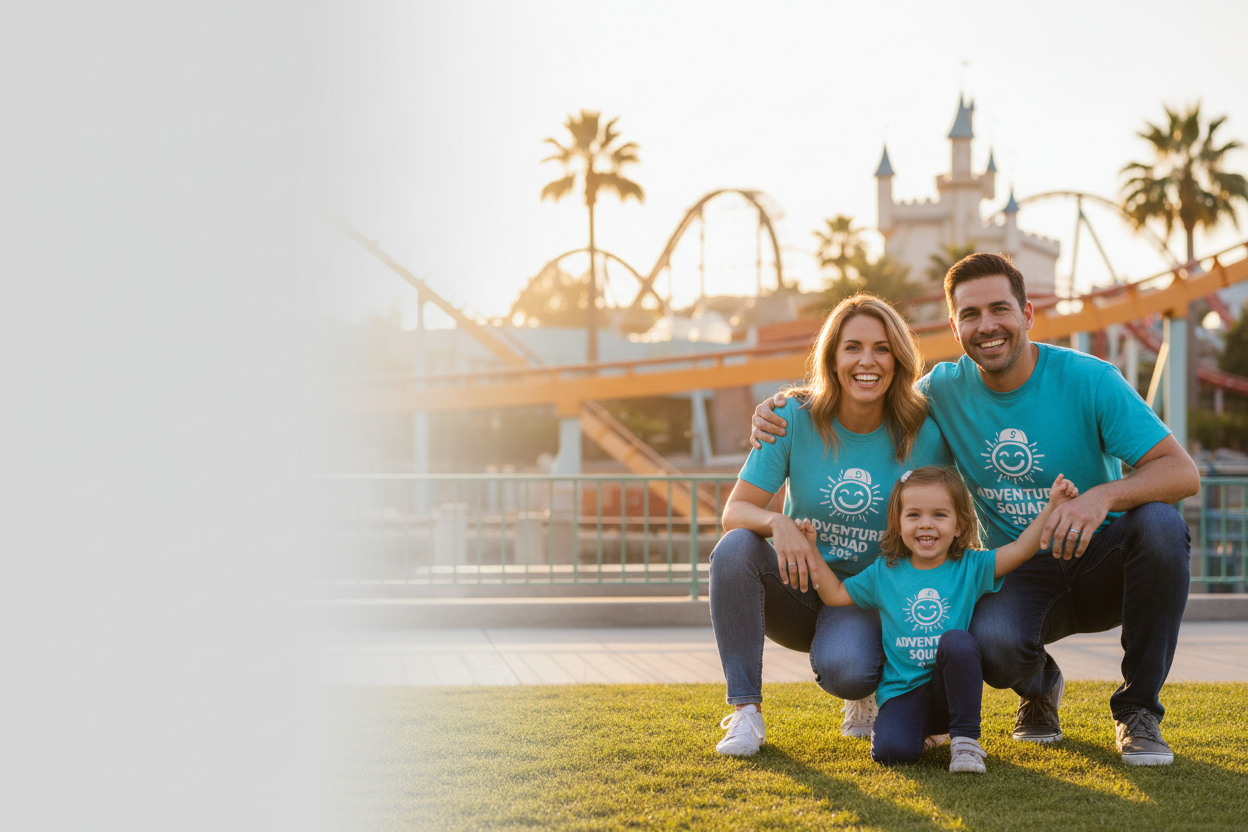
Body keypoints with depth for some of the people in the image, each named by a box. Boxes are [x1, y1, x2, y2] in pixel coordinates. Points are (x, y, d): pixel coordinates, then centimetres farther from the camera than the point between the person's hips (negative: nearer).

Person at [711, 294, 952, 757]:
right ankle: (745, 711, -18)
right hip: (796, 587, 1)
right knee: (736, 546, -30)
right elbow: (735, 511, -12)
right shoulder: (795, 418, -11)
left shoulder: (923, 435, -11)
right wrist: (777, 523, -35)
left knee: (844, 669, -34)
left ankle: (867, 697, 8)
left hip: (864, 600, -1)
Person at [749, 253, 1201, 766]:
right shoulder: (945, 390, -4)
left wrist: (1104, 496, -39)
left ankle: (1139, 710, -13)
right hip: (1021, 576, 0)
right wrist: (789, 402, -7)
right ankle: (1039, 688, 8)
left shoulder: (1088, 379, -13)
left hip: (1102, 568, 0)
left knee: (1160, 523, -33)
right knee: (992, 642, -34)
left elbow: (1183, 473, -19)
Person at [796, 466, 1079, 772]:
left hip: (949, 689, -1)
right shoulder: (884, 573, 7)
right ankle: (917, 731, 11)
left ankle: (966, 739, -20)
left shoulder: (970, 567, 2)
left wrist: (1052, 506, -19)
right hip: (902, 691, 1)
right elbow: (835, 594, 16)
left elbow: (1020, 549, -8)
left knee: (957, 640, -33)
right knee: (892, 750, -28)